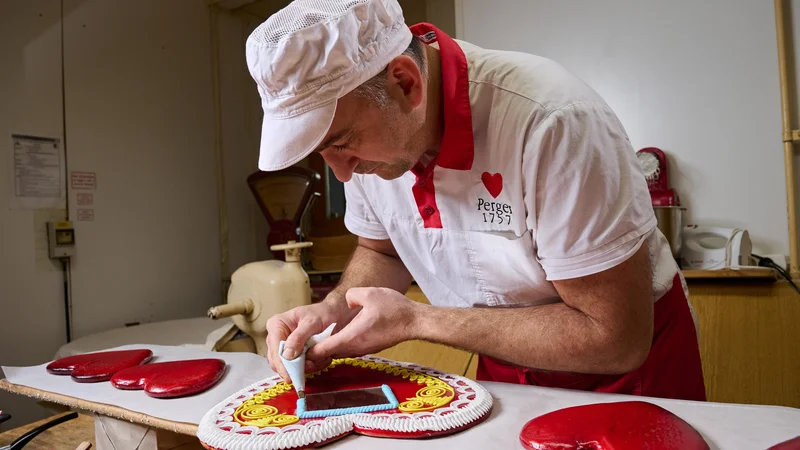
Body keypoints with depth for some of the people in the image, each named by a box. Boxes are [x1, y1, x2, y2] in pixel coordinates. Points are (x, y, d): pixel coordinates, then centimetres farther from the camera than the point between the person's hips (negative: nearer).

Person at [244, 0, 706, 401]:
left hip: (632, 367, -4)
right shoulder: (360, 127, -14)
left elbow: (618, 340, -29)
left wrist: (414, 321, -27)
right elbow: (382, 252, 2)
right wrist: (335, 308, -19)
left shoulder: (550, 122, -34)